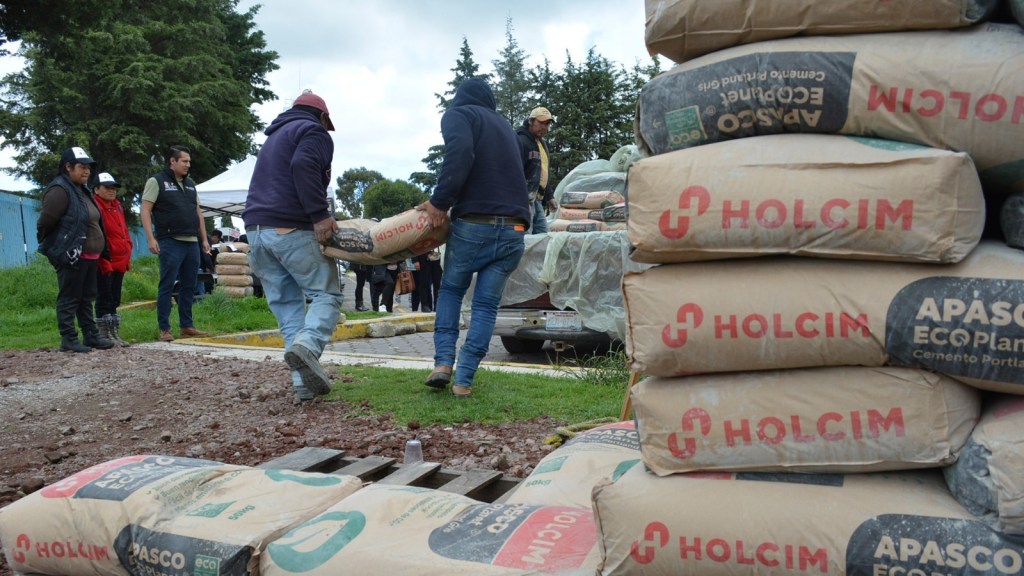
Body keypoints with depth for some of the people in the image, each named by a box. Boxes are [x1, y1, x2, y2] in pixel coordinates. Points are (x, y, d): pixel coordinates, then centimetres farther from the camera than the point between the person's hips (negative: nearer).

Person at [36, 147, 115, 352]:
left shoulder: (81, 191, 16)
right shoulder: (60, 190, -14)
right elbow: (44, 223, -16)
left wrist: (101, 251, 19)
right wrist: (51, 247, -4)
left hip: (88, 256, 9)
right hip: (70, 256, -9)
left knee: (86, 298, 14)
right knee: (69, 299, -3)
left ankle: (91, 336, 21)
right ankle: (69, 339, 2)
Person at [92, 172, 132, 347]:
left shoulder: (118, 207, 17)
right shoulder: (95, 207, -10)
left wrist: (128, 257, 17)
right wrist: (103, 261, -18)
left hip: (119, 262, 8)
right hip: (104, 264, -8)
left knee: (115, 299, 13)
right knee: (104, 299, -2)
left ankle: (115, 334, 20)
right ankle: (105, 335, 3)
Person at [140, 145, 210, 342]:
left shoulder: (190, 184, 19)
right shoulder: (157, 181, -1)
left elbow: (198, 212, 22)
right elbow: (146, 211, -6)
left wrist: (204, 239, 17)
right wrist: (151, 238, -16)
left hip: (192, 243, 7)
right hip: (171, 242, -6)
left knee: (189, 286, 9)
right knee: (167, 286, -4)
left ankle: (187, 326, 17)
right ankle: (164, 329, 1)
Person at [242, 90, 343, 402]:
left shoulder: (275, 136, 30)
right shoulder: (313, 131, 3)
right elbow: (303, 168, -17)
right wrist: (320, 215, -21)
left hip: (256, 227, 8)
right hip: (292, 229, -7)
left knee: (286, 304, 7)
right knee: (326, 294, -1)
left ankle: (303, 382, 1)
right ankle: (308, 344, -29)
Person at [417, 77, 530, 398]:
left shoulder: (457, 114, 5)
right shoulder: (504, 125, 25)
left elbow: (460, 155, -17)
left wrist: (440, 202, -12)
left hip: (474, 225, -4)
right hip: (514, 229, 4)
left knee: (451, 290, 18)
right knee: (486, 304, 8)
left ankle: (443, 363, 5)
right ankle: (464, 380, 3)